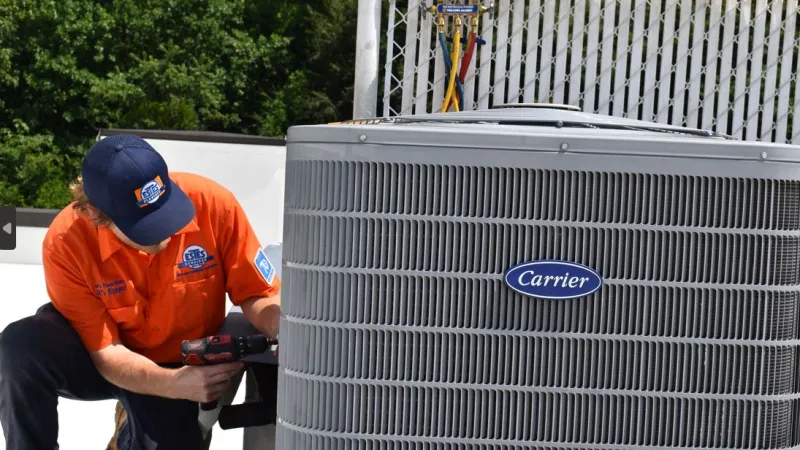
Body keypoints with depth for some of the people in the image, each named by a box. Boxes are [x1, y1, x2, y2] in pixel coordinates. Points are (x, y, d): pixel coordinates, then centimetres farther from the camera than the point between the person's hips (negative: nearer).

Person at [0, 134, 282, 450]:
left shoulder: (212, 203, -27)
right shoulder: (66, 243, -28)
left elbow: (258, 296, -17)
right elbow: (106, 353, -23)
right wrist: (175, 384, -40)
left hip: (177, 368, 2)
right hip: (105, 362, -2)